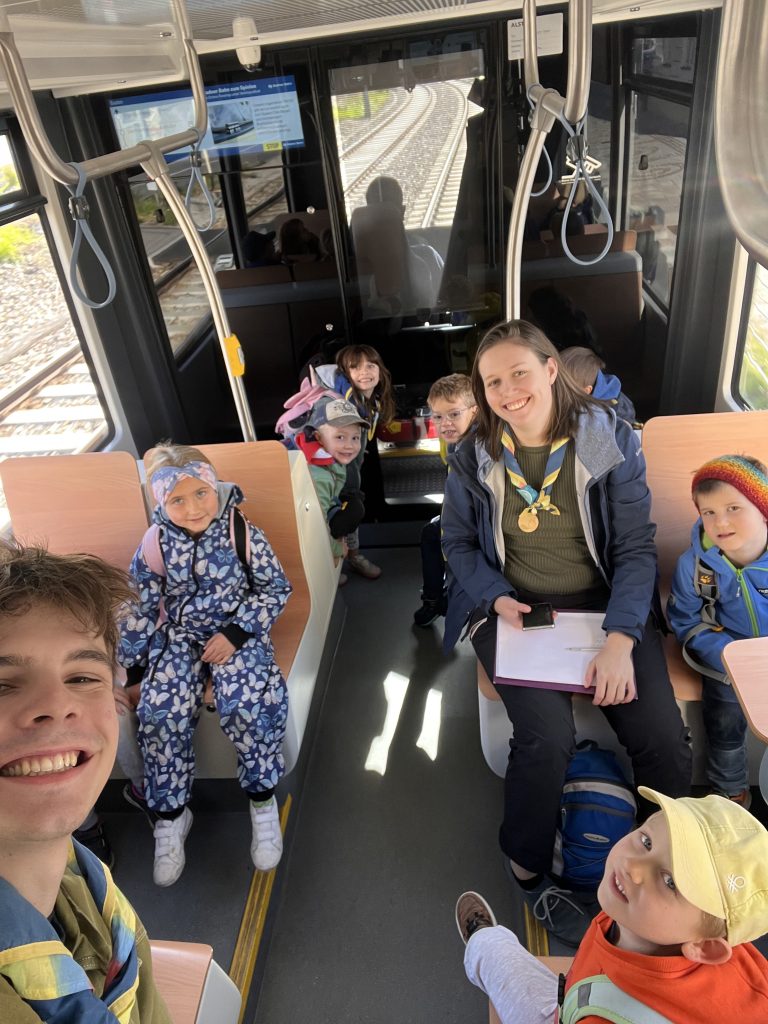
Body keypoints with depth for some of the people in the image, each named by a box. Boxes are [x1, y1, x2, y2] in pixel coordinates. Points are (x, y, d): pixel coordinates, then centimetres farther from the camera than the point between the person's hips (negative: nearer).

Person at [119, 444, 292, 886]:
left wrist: (236, 633, -15)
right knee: (160, 713, -22)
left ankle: (263, 801, -3)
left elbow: (276, 589, -5)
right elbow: (140, 608, 5)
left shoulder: (243, 534, -11)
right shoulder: (155, 545, -4)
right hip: (179, 637, 2)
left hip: (236, 632, -2)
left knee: (250, 704, -28)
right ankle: (171, 815, 1)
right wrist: (133, 668, 7)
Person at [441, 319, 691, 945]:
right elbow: (458, 542, 8)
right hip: (513, 610, 0)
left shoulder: (611, 441, -5)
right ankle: (528, 868, 7)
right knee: (548, 736, -24)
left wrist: (621, 640, -18)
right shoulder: (473, 458, 0)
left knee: (666, 743, -17)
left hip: (605, 606, 1)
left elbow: (636, 547, -6)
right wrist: (497, 597, -11)